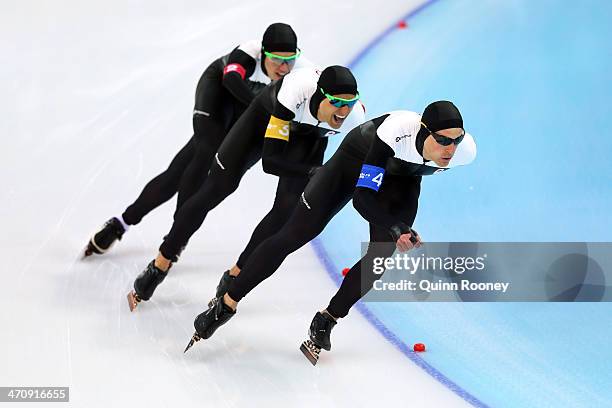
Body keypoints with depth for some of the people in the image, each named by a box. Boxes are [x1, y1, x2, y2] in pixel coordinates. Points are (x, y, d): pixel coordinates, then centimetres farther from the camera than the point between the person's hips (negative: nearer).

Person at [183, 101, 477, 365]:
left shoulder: (465, 150, -30)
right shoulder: (397, 130, -43)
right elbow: (363, 196, -36)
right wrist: (396, 229, -44)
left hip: (402, 178, 4)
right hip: (358, 158, -4)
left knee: (381, 256, -14)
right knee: (294, 235, -7)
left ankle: (325, 322, 5)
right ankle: (225, 306, 2)